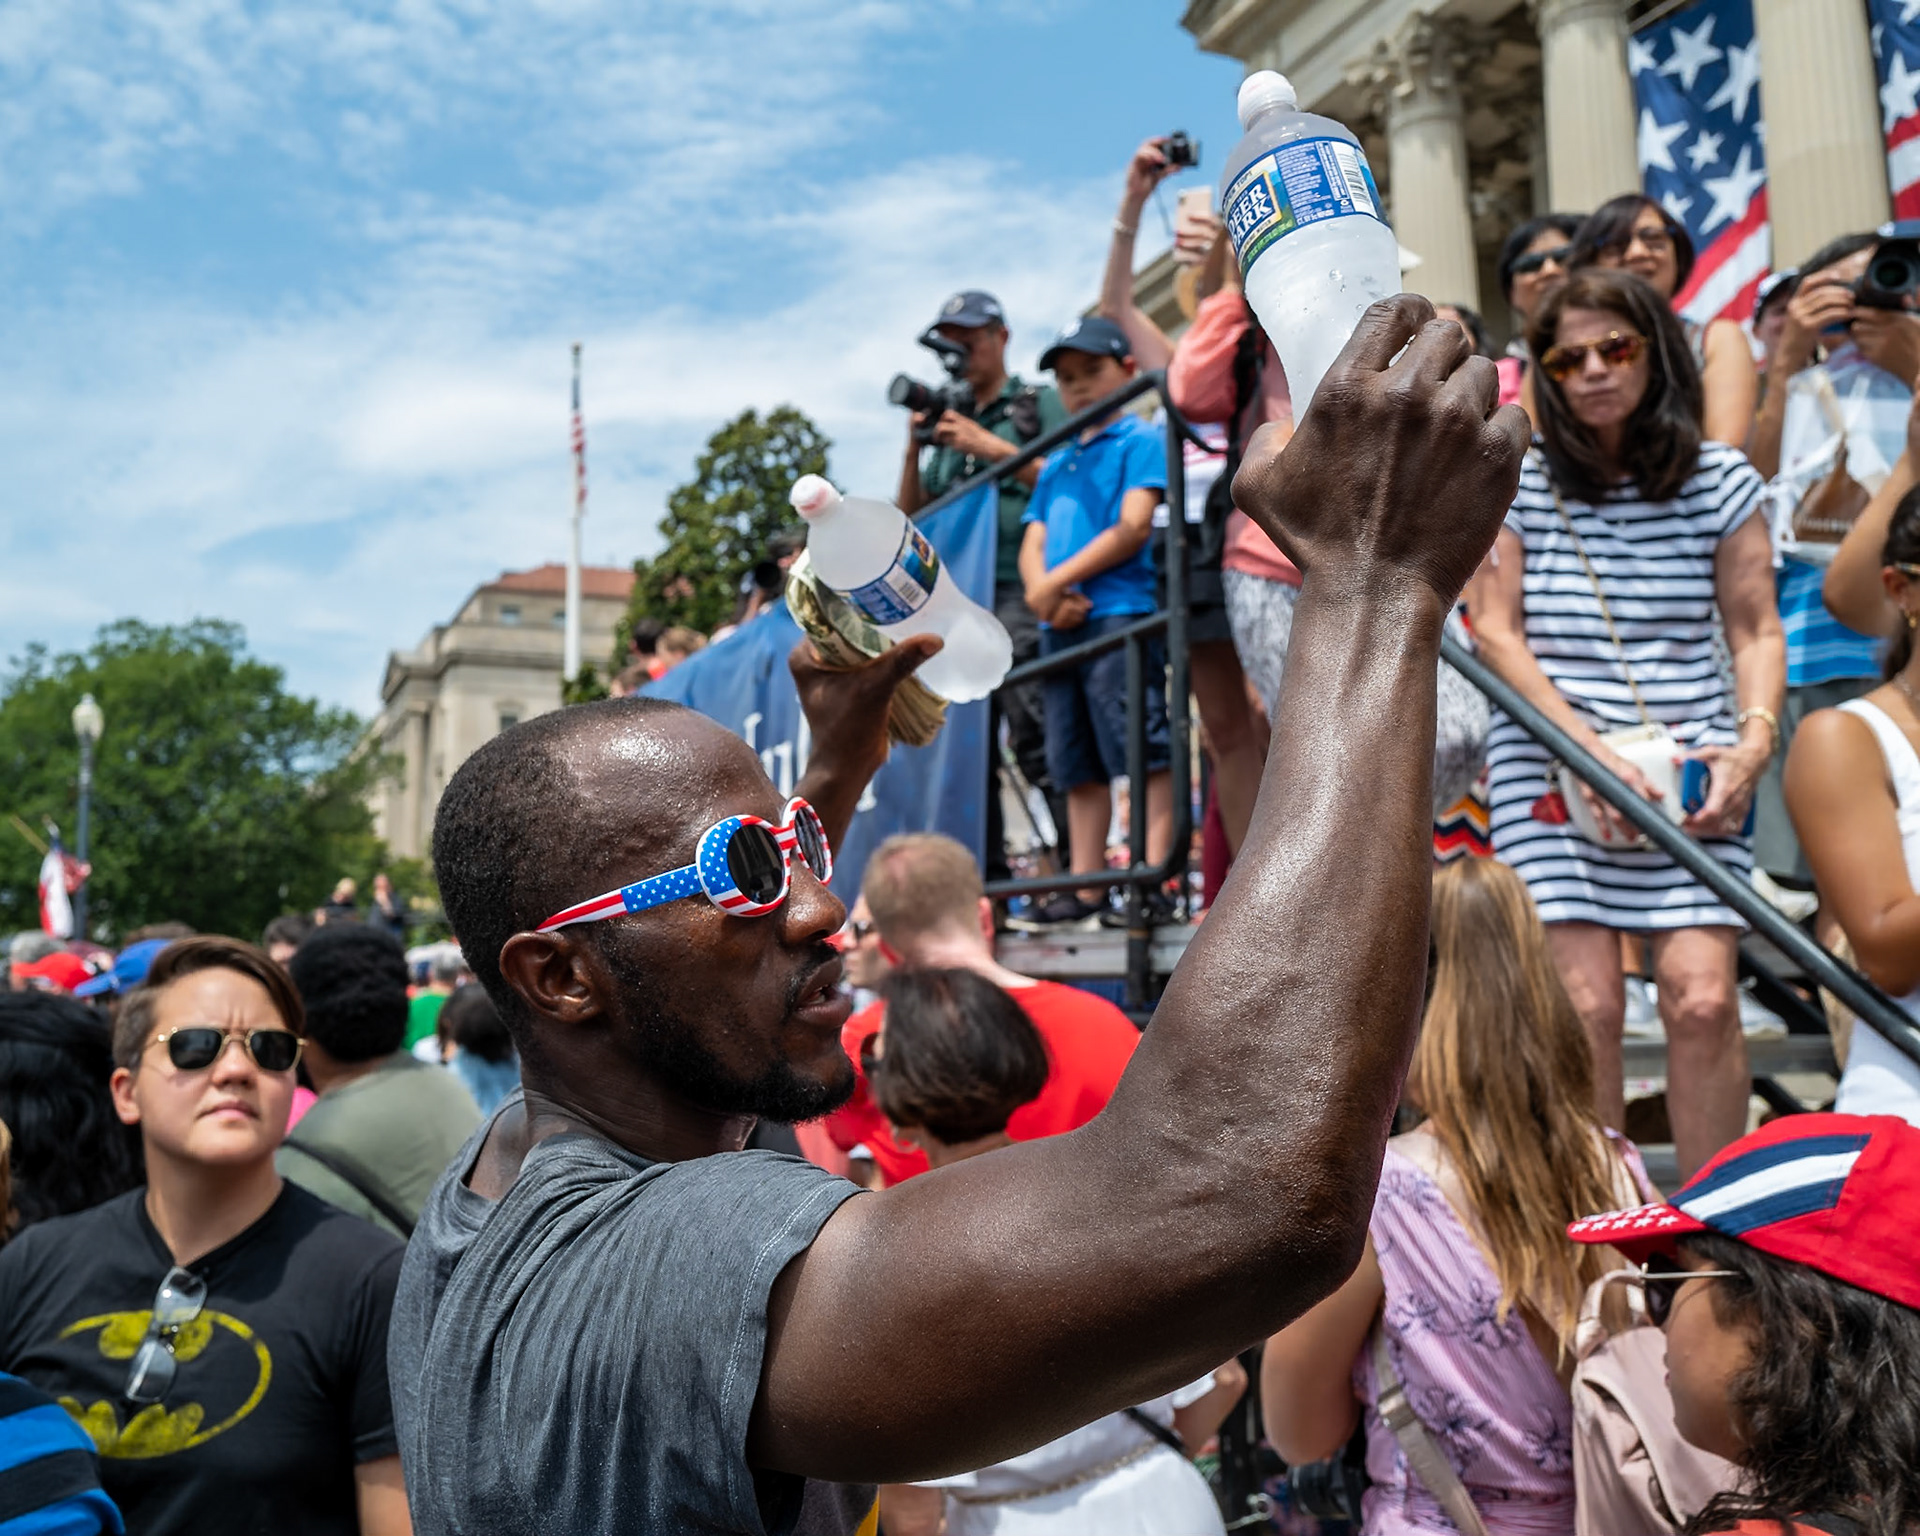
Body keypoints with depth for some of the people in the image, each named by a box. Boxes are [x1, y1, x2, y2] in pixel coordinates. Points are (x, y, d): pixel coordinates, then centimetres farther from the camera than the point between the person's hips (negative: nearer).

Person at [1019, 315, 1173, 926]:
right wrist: (1040, 591, -6)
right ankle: (1086, 889, 12)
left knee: (1143, 751, -12)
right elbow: (1033, 544, 17)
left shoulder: (1140, 440, 4)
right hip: (1060, 626, 8)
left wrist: (1059, 580, -11)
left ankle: (1154, 880, -13)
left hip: (1120, 615, -7)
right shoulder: (1057, 463, 25)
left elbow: (1133, 526, -9)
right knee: (1078, 766, 8)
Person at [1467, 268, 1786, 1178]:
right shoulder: (1516, 480, 4)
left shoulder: (1723, 481, 9)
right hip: (1550, 762, -1)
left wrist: (1754, 739, -9)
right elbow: (1493, 631, -1)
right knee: (1588, 1003, -9)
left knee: (1702, 997, -10)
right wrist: (1591, 748, -11)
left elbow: (1756, 630, 9)